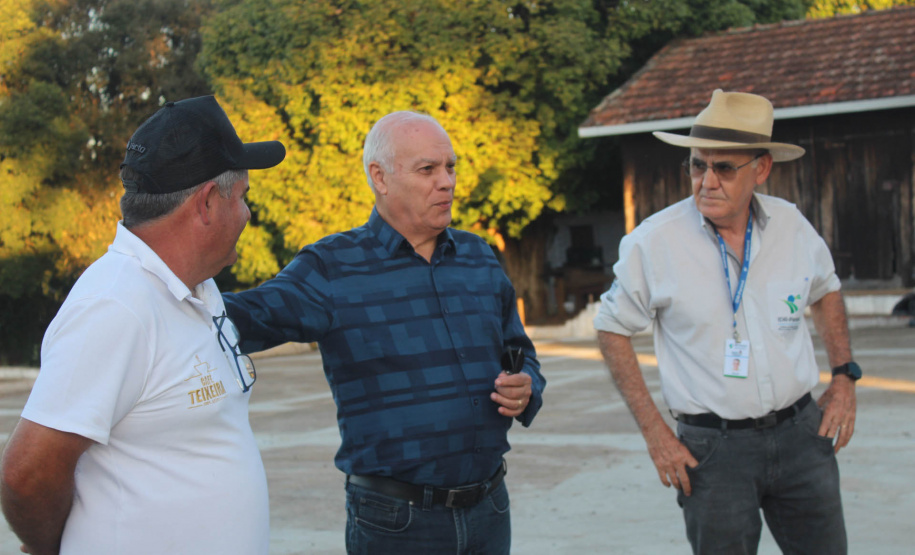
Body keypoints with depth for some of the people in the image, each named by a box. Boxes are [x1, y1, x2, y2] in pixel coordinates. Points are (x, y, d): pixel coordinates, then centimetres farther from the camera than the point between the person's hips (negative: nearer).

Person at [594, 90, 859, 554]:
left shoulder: (791, 225, 0)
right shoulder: (653, 241, -11)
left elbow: (825, 292, 20)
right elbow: (612, 329, -1)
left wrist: (844, 377, 10)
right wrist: (654, 431, -6)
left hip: (800, 432, 4)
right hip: (713, 448, -3)